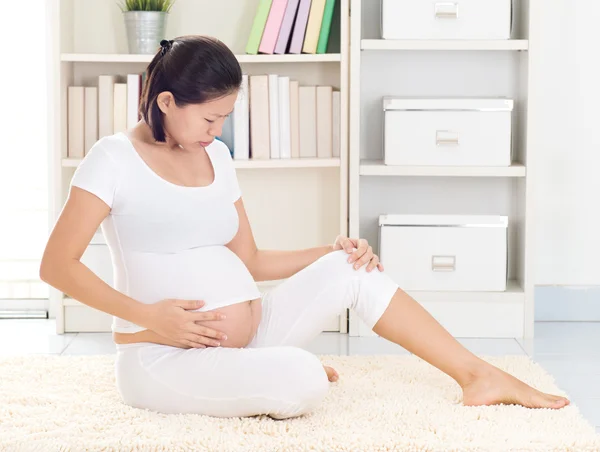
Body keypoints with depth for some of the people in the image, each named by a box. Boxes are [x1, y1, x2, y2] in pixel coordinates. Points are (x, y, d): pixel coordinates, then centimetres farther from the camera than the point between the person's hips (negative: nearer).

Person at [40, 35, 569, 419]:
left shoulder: (216, 156, 12)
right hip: (167, 357, -7)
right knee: (302, 383, -32)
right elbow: (57, 265, -13)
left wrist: (331, 251, 3)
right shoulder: (115, 159, -8)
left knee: (349, 269, -4)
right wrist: (148, 315, -22)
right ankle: (291, 368, 6)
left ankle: (478, 375, 2)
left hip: (249, 338, 7)